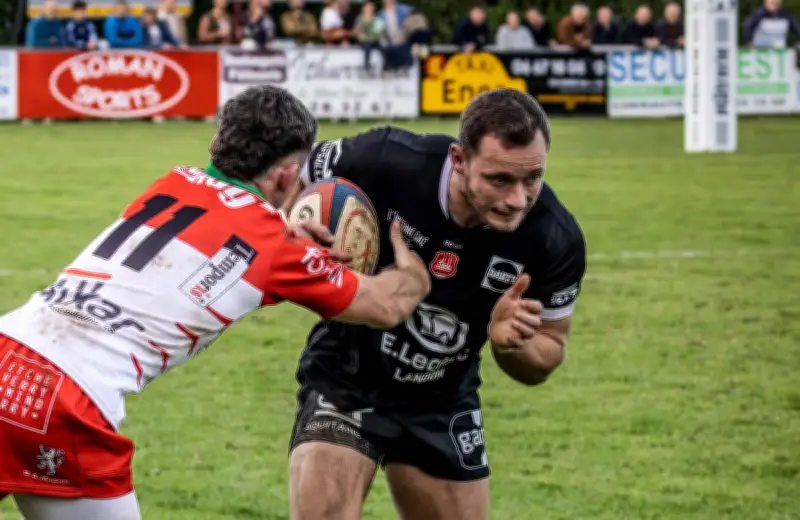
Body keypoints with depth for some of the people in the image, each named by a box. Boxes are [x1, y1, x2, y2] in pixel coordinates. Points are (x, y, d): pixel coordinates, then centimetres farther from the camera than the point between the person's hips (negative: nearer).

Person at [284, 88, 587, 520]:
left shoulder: (556, 240, -20)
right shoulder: (385, 161, -28)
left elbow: (545, 356, -4)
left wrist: (511, 343, -27)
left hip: (443, 406, 3)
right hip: (345, 384, -3)